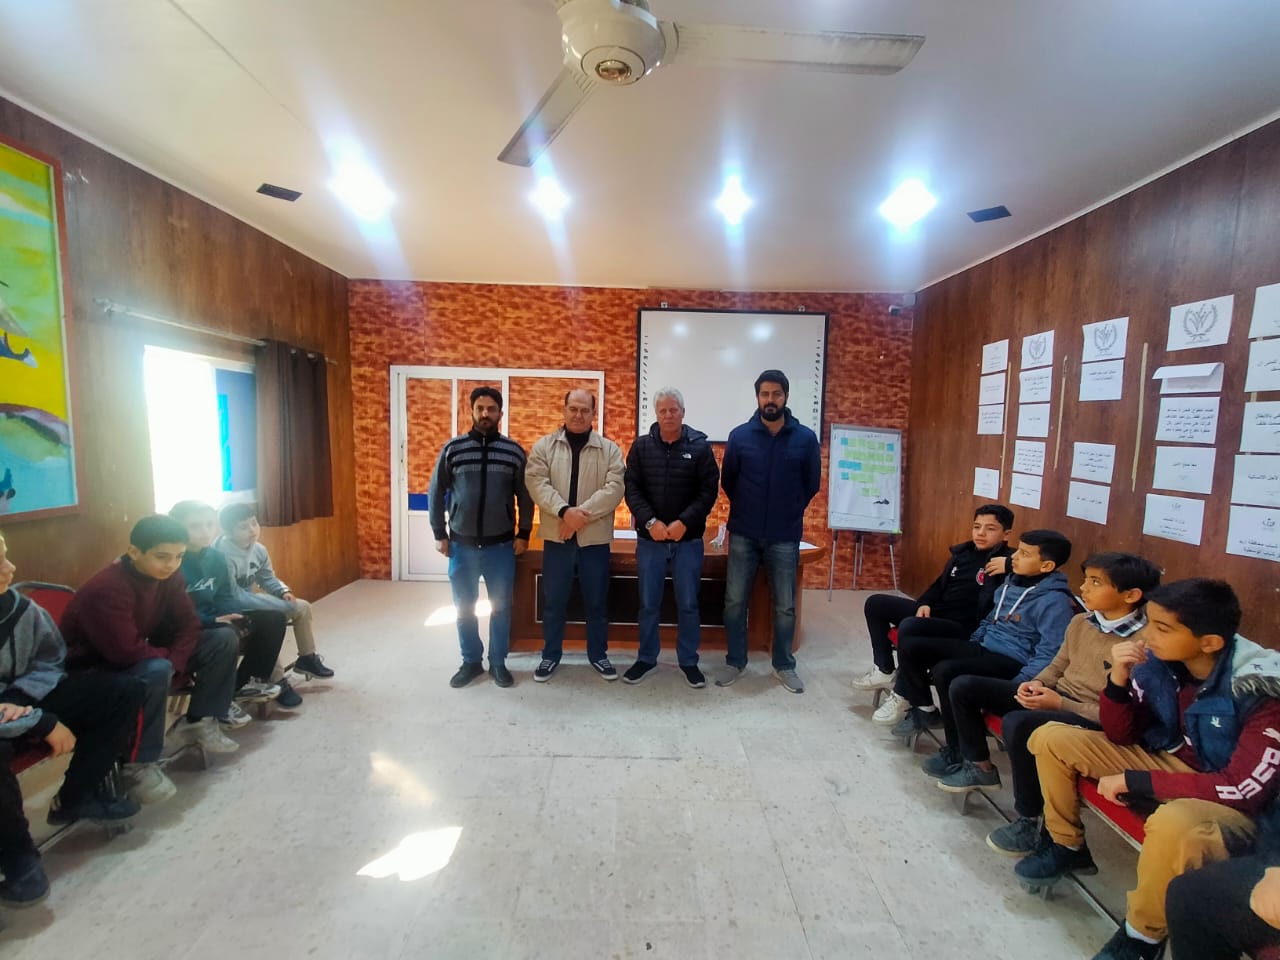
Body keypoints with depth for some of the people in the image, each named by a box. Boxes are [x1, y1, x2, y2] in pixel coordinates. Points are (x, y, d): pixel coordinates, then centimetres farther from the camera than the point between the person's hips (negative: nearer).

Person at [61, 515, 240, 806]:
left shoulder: (169, 576, -8)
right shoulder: (107, 589, -31)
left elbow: (188, 623, -6)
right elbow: (126, 651, -35)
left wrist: (174, 663, -22)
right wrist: (168, 661, -17)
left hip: (143, 655, 8)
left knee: (223, 643, -6)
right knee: (156, 672, -38)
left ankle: (198, 723, 8)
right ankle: (138, 766, -19)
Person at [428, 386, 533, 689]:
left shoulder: (514, 451, -1)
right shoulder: (453, 449, -1)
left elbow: (525, 497, 5)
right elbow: (436, 493, 4)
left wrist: (524, 534, 2)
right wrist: (439, 534, 3)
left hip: (501, 545, 0)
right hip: (462, 545, 1)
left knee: (501, 608, 9)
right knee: (464, 609, 11)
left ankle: (498, 663, 26)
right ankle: (471, 662, 29)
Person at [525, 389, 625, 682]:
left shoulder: (609, 449, 1)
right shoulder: (544, 446, 2)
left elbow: (614, 488, -10)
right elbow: (537, 483, -9)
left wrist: (583, 513, -20)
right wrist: (565, 511, -23)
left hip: (595, 538, 0)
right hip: (557, 537, 0)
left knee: (597, 600, 12)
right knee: (553, 601, 11)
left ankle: (598, 654, 29)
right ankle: (550, 655, 28)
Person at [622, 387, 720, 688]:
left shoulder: (700, 446, -2)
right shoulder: (641, 446, 2)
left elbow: (709, 490, -5)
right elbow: (631, 488, -2)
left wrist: (684, 522, -15)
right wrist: (649, 521, -15)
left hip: (688, 540, -1)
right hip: (649, 539, 1)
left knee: (688, 604, 9)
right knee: (648, 604, 11)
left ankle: (689, 661, 25)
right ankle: (646, 658, 28)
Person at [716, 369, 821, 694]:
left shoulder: (806, 438, -3)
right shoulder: (739, 436, -3)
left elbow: (811, 484, 9)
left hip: (785, 537, 0)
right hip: (743, 535, 0)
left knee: (785, 606, 10)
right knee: (734, 601, 6)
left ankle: (784, 665, 28)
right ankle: (735, 661, 24)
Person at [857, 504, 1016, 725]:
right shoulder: (962, 552, 12)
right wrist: (925, 604, 3)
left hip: (964, 627, -9)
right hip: (934, 612, 9)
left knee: (909, 627, -35)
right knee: (875, 603, 7)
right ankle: (885, 672, 15)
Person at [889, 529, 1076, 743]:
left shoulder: (1055, 601, -17)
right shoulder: (1012, 582, 10)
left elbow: (1048, 656, -22)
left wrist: (1017, 685, -27)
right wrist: (970, 646, 16)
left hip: (1012, 662, -8)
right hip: (983, 647, 9)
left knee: (945, 671, -32)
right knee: (911, 647, -3)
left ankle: (959, 749, -13)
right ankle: (925, 710, 13)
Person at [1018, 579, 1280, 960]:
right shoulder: (1158, 662, -12)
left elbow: (1243, 789, -27)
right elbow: (1120, 736, -3)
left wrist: (1133, 781, -24)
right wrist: (1119, 679, -21)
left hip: (1231, 803, -5)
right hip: (1169, 762, 6)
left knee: (1173, 825, -39)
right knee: (1052, 738, -7)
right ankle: (1068, 847, 15)